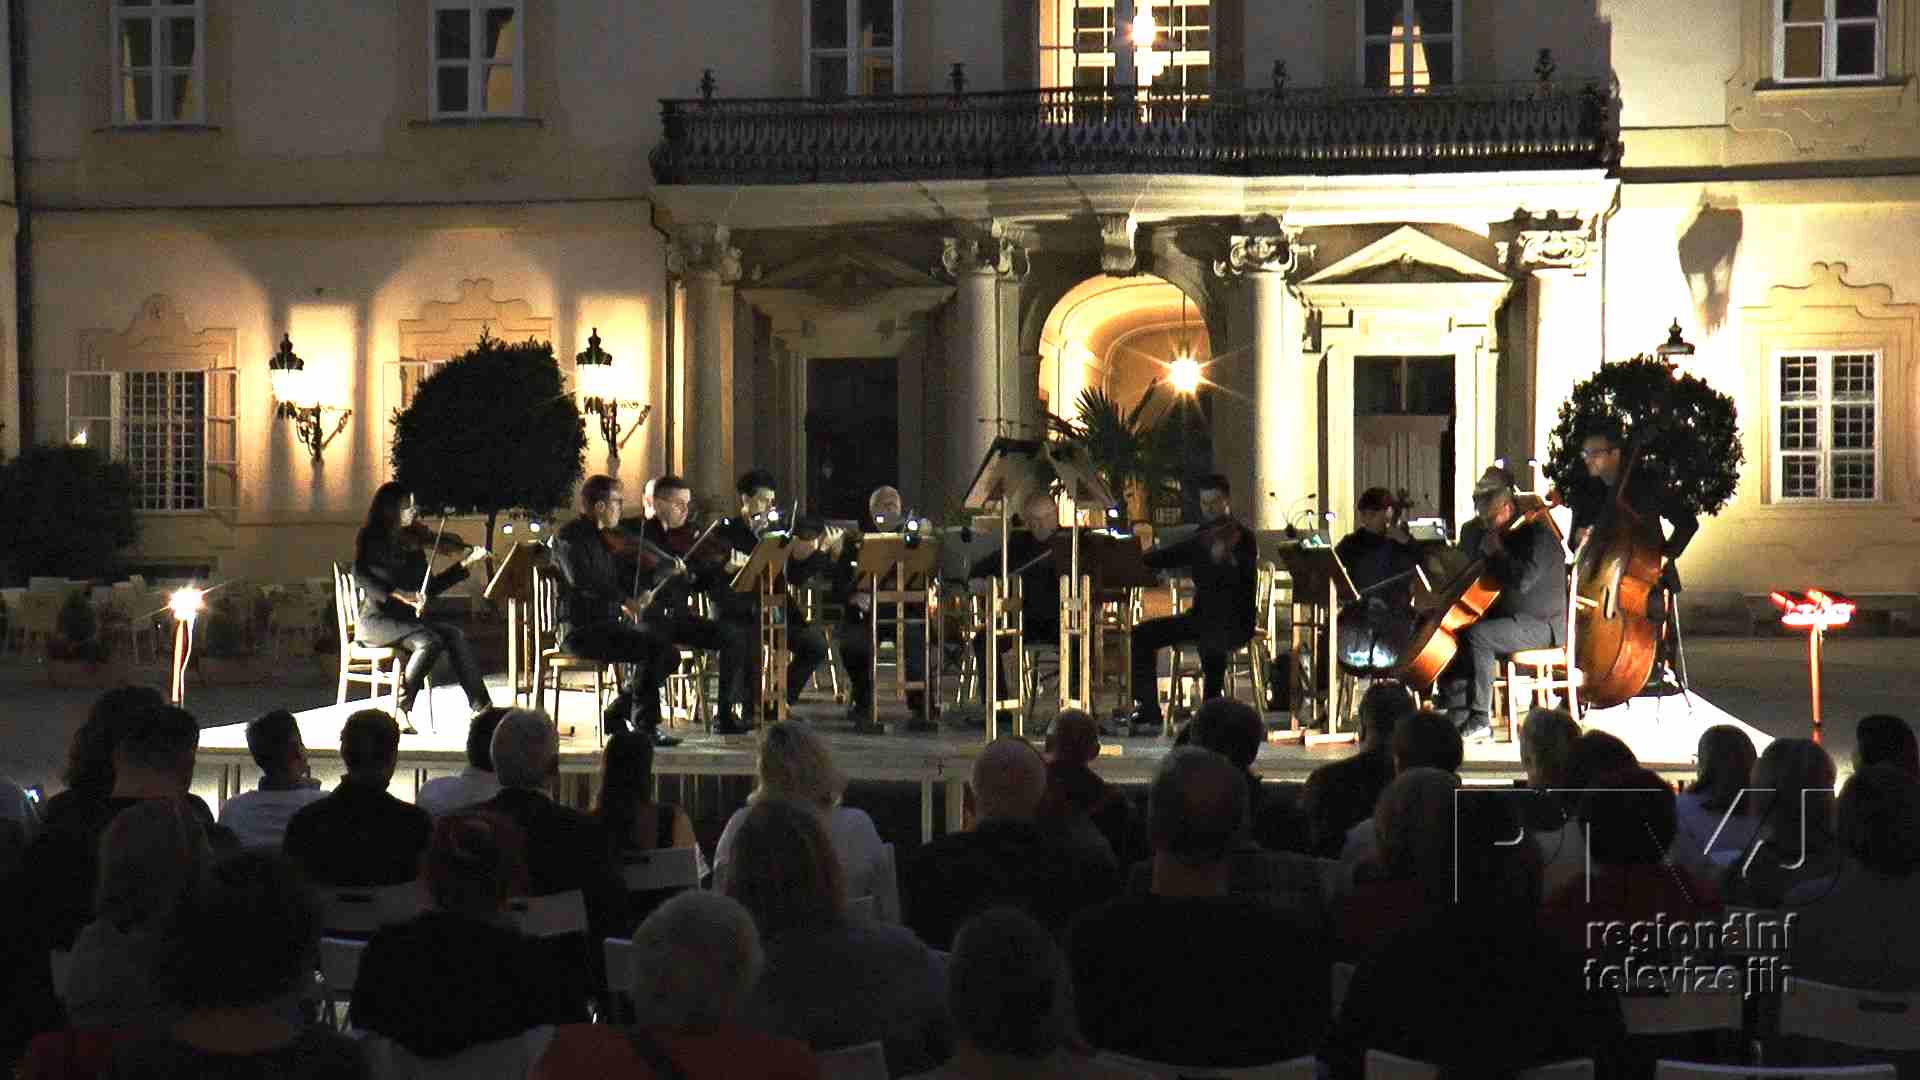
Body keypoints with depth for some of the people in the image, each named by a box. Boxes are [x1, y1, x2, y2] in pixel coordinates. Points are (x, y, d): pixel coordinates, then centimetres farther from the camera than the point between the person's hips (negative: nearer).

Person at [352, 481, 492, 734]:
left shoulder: (412, 542, 14)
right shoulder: (371, 539, -1)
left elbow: (430, 588, 16)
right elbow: (361, 577, -17)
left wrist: (464, 563, 10)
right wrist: (398, 594, -29)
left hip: (407, 620, 5)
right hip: (376, 620, -5)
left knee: (455, 635, -19)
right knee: (429, 641, -31)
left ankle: (481, 706, -26)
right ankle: (400, 711, -26)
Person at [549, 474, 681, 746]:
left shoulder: (602, 539, 19)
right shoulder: (570, 536, -10)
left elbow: (618, 580, 26)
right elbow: (580, 580, -28)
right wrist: (624, 599, -32)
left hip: (606, 625, 9)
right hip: (580, 629, -9)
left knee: (667, 652, 3)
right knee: (653, 646, -24)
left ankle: (616, 715, 11)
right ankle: (645, 726, -16)